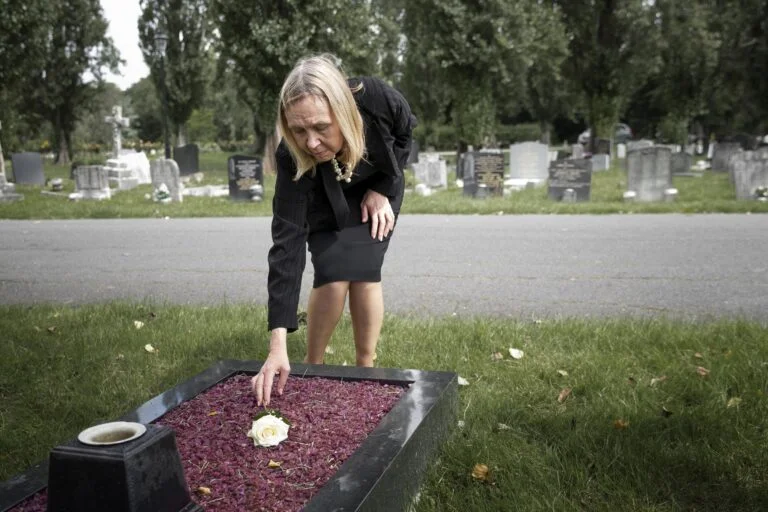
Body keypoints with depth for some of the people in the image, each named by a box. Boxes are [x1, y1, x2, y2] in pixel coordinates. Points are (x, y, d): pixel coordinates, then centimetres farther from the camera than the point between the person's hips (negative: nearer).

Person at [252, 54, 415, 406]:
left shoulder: (377, 99, -37)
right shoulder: (293, 160, -37)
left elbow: (405, 133, -11)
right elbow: (287, 244, -40)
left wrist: (382, 189, -16)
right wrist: (278, 344, -45)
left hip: (377, 190, 1)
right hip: (325, 202, -1)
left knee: (363, 273, -14)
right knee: (334, 276, -18)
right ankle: (312, 367, 4)